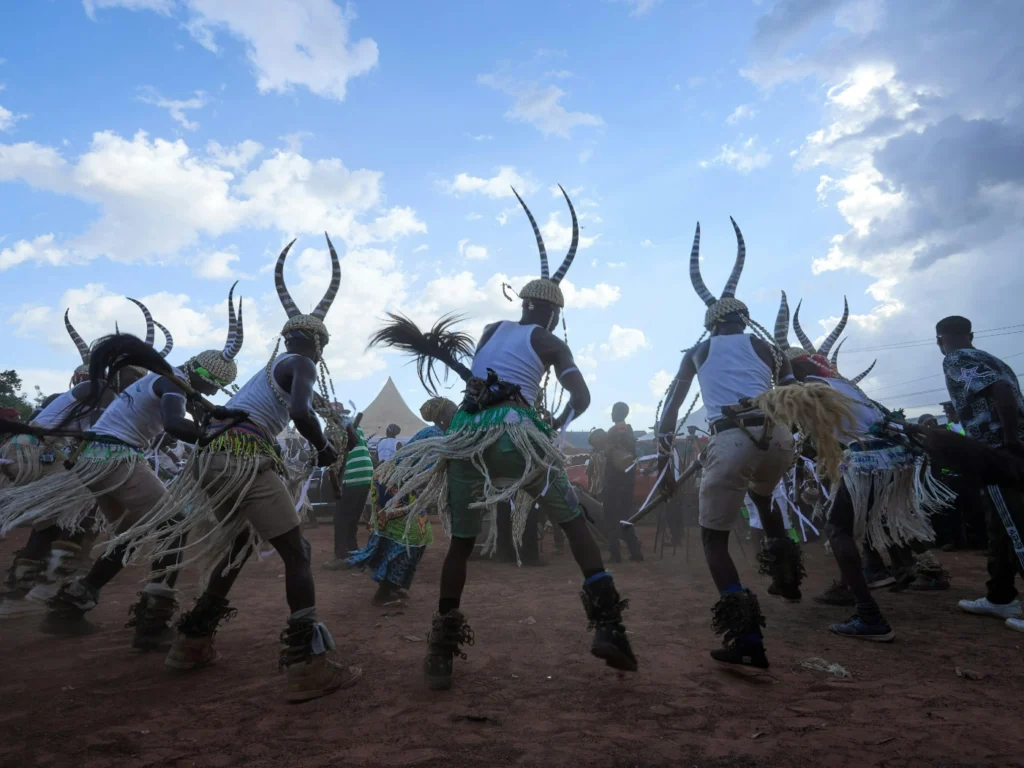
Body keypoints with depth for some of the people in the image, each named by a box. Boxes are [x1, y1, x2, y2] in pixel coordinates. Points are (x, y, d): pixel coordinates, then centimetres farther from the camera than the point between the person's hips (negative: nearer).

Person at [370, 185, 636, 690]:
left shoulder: (492, 330, 23)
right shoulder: (550, 342, 11)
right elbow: (581, 398, 3)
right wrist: (556, 428, 16)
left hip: (465, 435, 4)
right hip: (516, 433, -4)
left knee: (461, 541, 14)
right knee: (574, 522, 10)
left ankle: (442, 650, 15)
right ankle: (608, 627, 2)